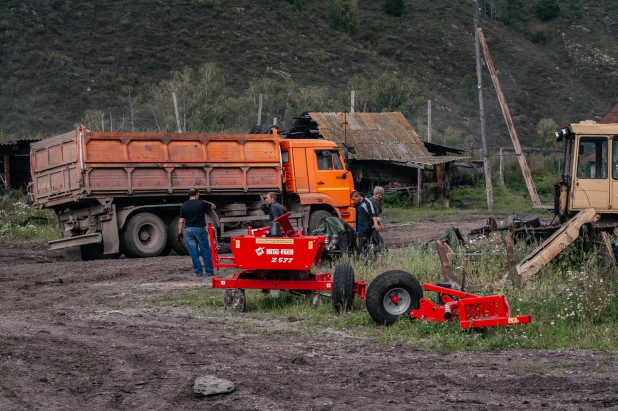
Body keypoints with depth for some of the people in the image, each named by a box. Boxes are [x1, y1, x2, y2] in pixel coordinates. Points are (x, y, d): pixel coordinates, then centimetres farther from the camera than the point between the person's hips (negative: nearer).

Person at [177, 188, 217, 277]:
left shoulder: (184, 205, 2)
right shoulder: (201, 203, -6)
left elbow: (181, 221, 1)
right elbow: (213, 206, 11)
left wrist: (180, 233, 5)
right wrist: (205, 203, 27)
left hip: (188, 230, 3)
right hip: (200, 229, -3)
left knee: (193, 253, 6)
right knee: (206, 252, 6)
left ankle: (198, 272, 8)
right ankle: (209, 271, 10)